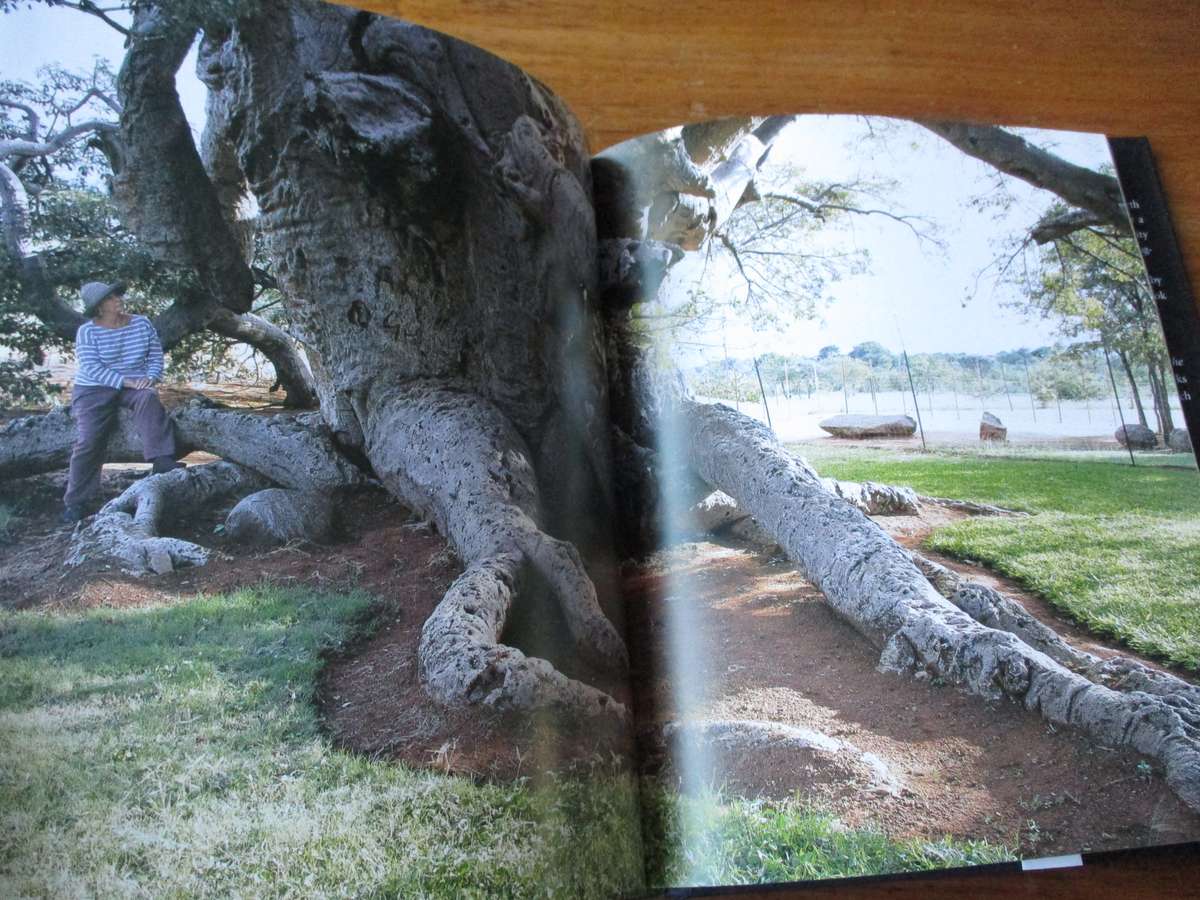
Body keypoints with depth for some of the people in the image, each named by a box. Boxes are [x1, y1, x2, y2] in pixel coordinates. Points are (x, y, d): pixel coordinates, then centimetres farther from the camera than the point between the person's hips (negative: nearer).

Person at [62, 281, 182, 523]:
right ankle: (75, 501, -2)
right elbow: (92, 368, -14)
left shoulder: (142, 324, 5)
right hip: (94, 389, -1)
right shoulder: (87, 331, -5)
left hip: (135, 385, 2)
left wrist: (150, 378, -13)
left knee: (149, 398, -34)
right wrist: (126, 381, -23)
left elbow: (156, 356, 7)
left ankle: (162, 460, -45)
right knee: (89, 440, -14)